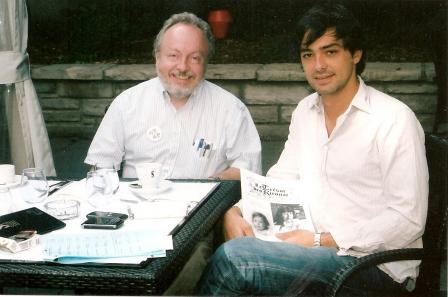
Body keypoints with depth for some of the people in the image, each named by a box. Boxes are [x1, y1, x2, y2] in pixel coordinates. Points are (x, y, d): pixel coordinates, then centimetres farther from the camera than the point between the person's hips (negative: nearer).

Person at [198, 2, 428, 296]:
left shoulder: (394, 120, -14)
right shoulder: (306, 111, 9)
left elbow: (408, 220, -16)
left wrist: (320, 241, -19)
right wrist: (235, 211, -9)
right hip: (313, 246, 6)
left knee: (233, 258, -22)